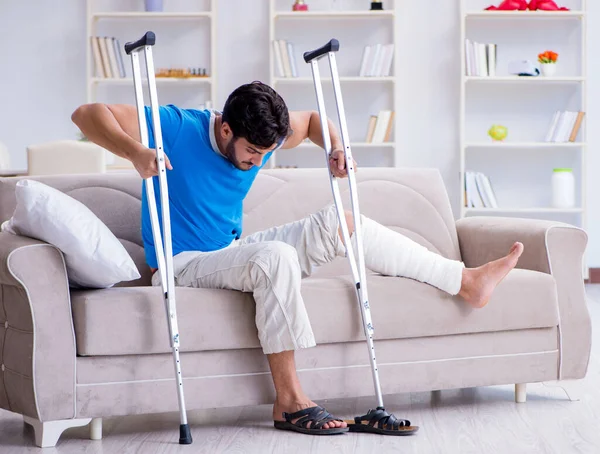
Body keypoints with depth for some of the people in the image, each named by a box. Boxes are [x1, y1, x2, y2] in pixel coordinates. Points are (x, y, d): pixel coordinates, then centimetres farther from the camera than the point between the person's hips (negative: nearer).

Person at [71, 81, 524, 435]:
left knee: (341, 222, 0)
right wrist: (134, 152, -42)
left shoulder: (262, 138, -1)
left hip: (232, 251, 8)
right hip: (185, 264, -7)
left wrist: (335, 148, -2)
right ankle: (289, 399, -32)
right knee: (275, 256, -37)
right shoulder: (176, 128, -20)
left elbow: (311, 119, 19)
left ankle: (465, 280, 4)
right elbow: (87, 114, -25)